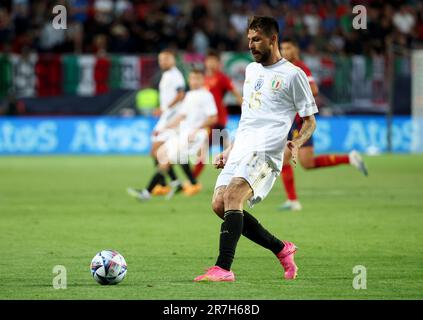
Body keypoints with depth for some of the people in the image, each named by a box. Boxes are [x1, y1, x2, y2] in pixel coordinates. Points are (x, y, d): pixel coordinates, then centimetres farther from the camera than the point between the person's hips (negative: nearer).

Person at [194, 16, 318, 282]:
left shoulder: (292, 74, 0)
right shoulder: (252, 70, 22)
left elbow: (310, 121, 2)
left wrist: (296, 143, -18)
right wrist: (229, 150, 25)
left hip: (266, 150, -8)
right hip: (241, 149, 8)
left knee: (233, 195, -27)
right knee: (219, 205, -5)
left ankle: (224, 268, -31)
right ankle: (282, 250, 9)